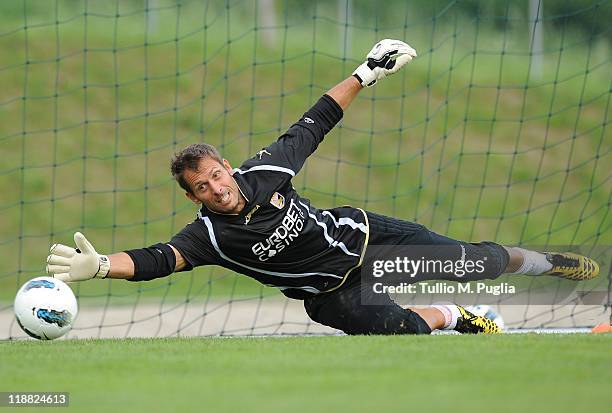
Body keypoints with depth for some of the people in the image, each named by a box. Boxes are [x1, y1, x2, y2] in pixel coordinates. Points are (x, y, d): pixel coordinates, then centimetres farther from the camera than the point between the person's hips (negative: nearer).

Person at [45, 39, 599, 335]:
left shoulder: (263, 170, -18)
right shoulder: (209, 235, -26)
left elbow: (314, 125, -6)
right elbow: (157, 259, -42)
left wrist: (366, 75, -6)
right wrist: (100, 265, -60)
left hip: (361, 233, 2)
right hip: (334, 291, -2)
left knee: (473, 261, 7)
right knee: (410, 330, -18)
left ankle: (546, 263, 35)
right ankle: (450, 317, 19)